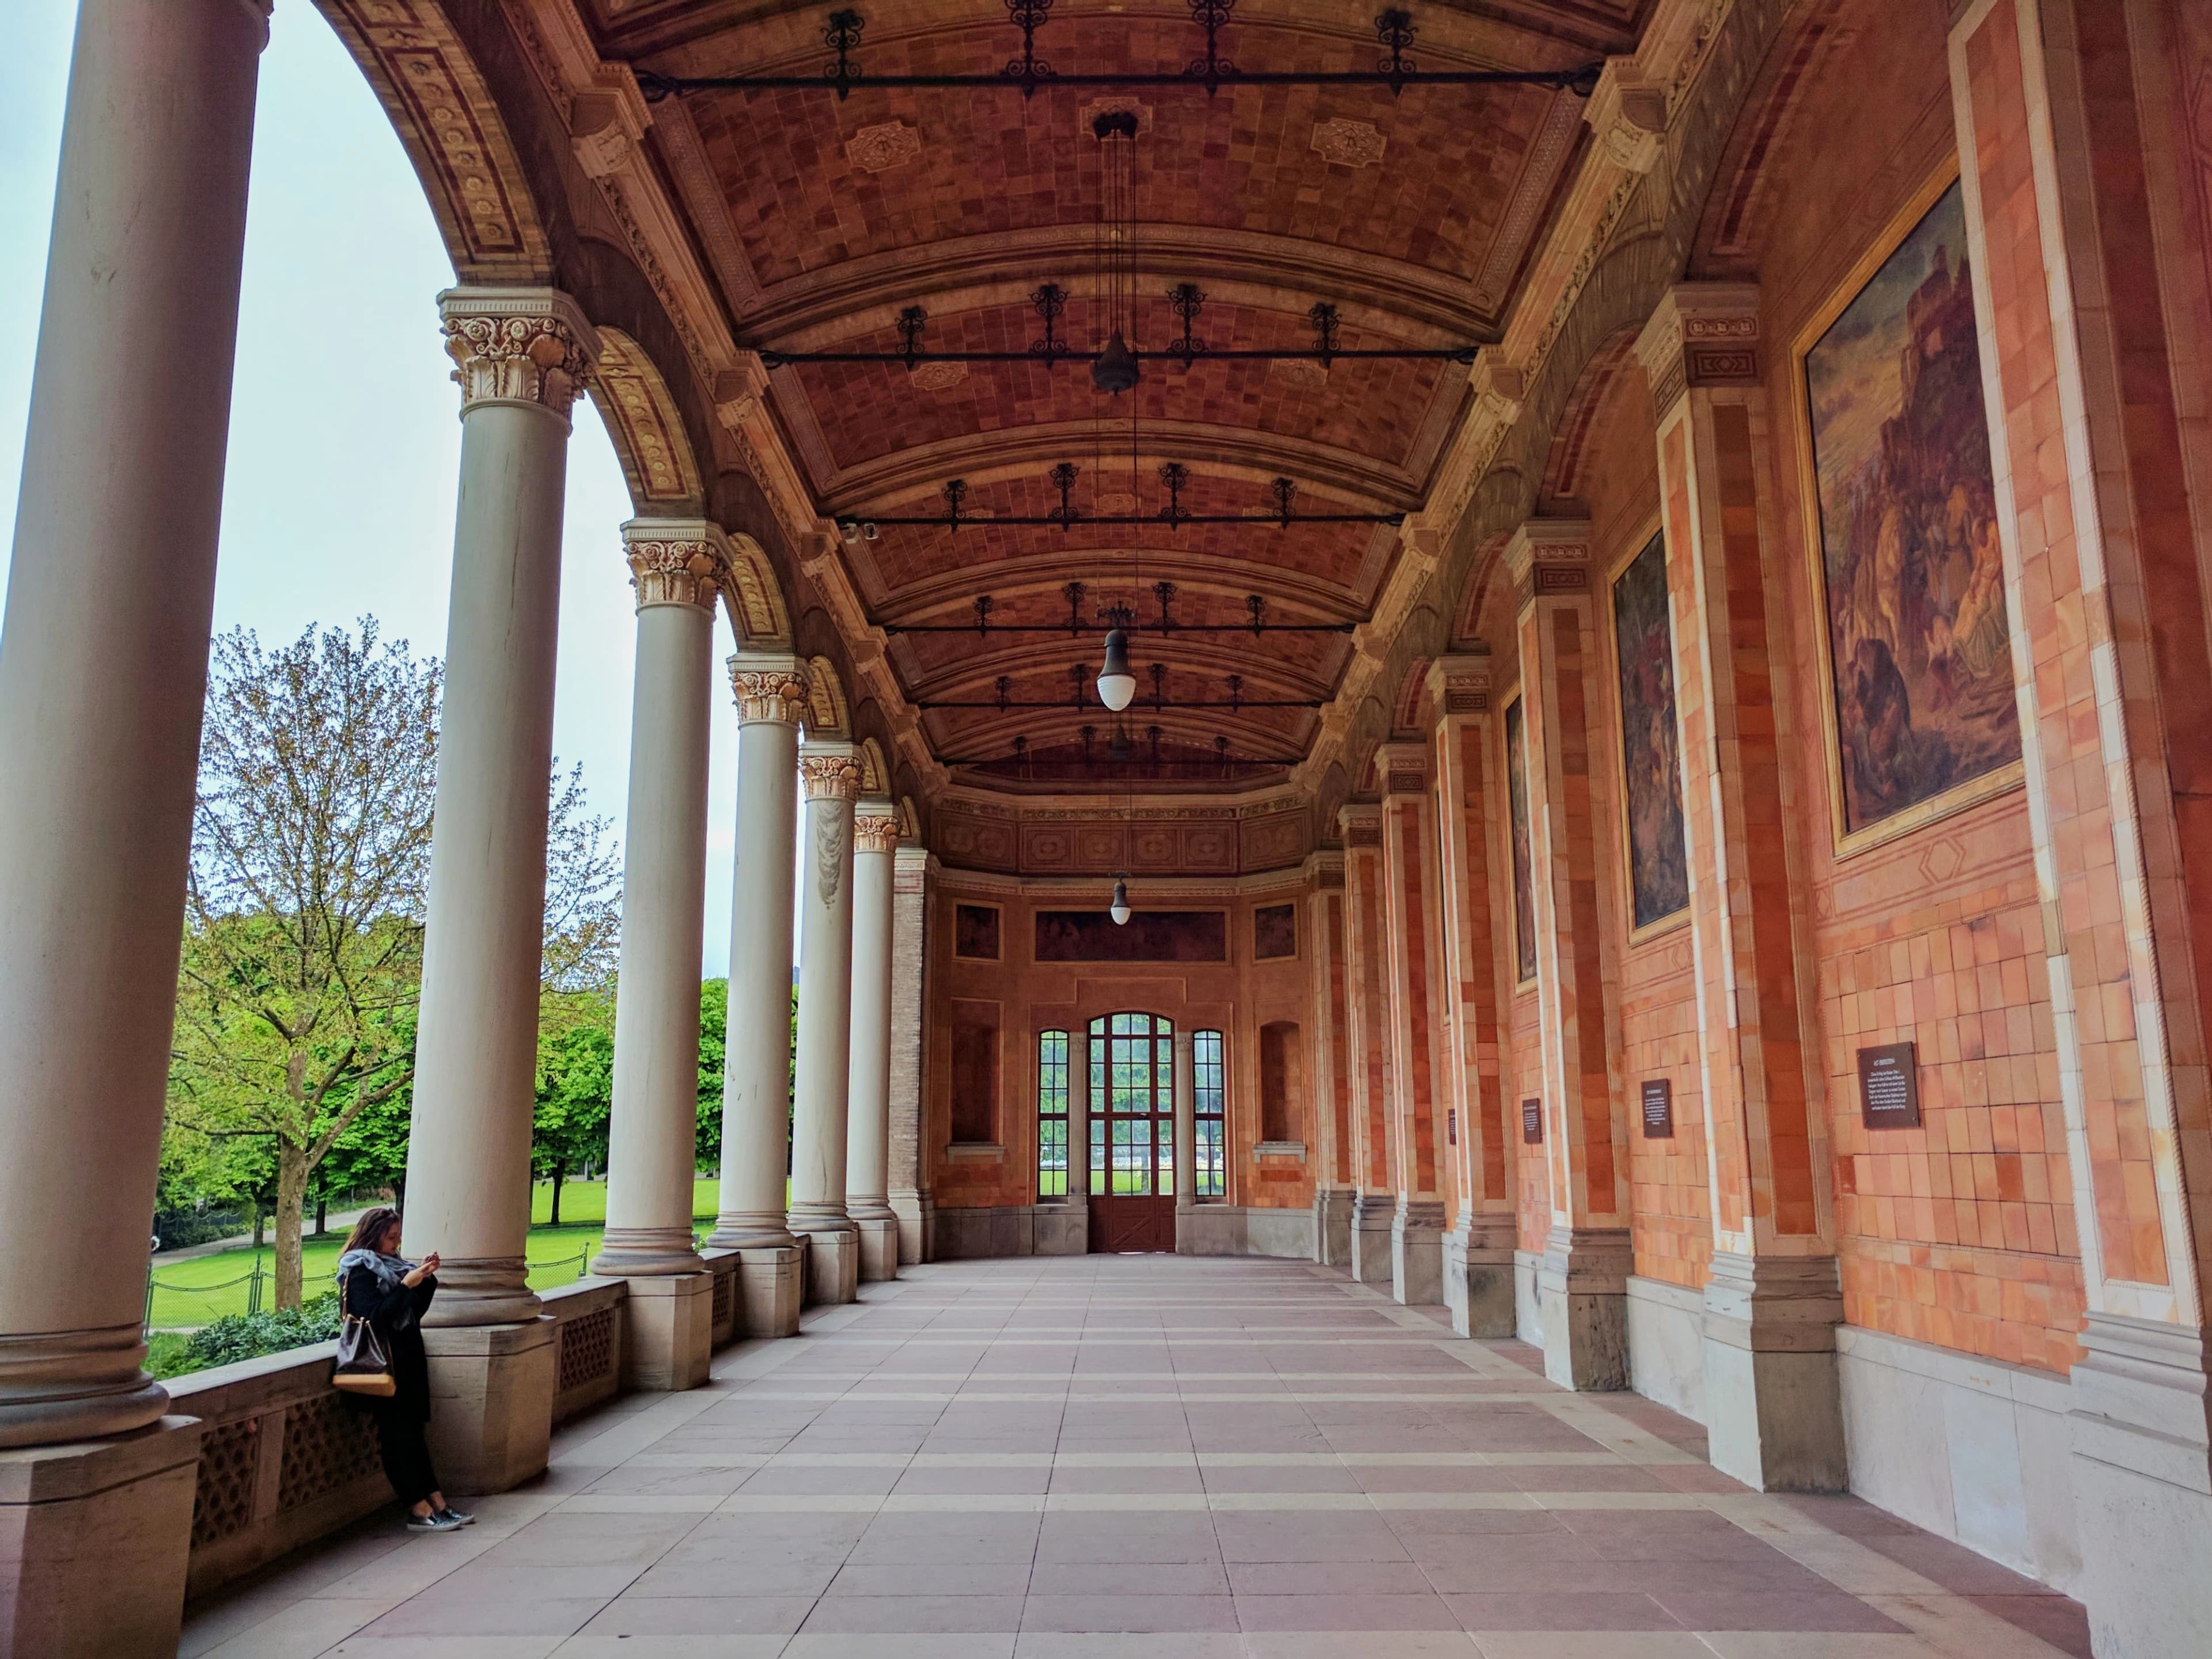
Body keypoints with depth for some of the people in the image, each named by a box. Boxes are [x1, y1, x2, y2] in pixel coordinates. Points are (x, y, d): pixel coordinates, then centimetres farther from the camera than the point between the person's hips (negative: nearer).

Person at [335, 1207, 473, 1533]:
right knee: (399, 1434, -7)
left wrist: (427, 1278, 3)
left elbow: (415, 1313, 15)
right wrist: (406, 1284, -22)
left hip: (405, 1360, 8)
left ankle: (437, 1504, 5)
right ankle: (421, 1511, -6)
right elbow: (374, 1317, -20)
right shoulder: (360, 1271, -8)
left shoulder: (390, 1266, 13)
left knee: (412, 1431, 7)